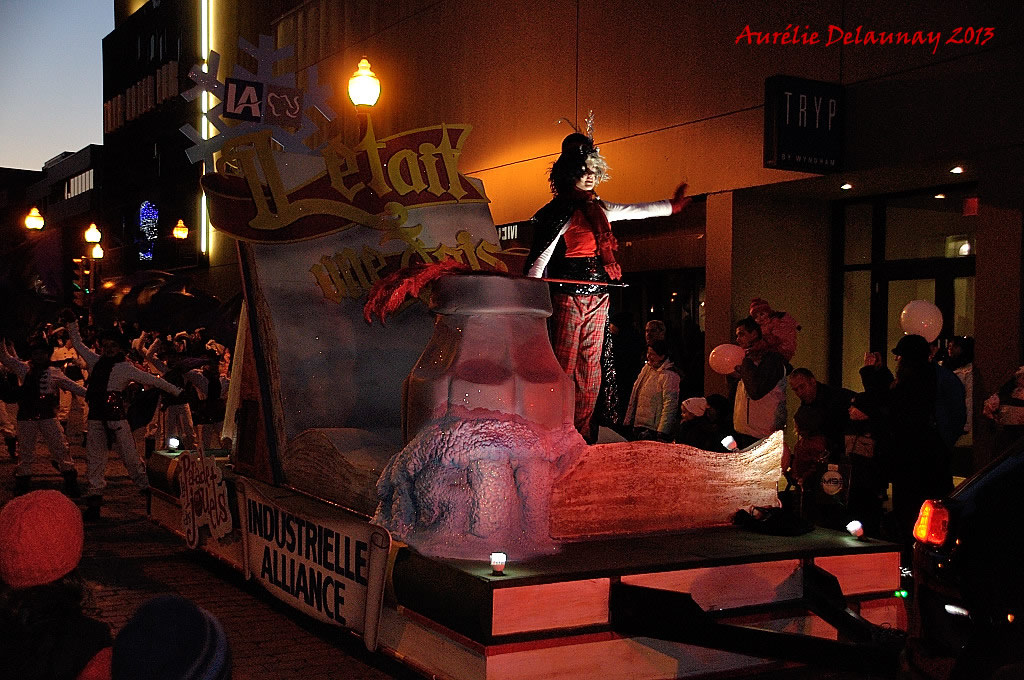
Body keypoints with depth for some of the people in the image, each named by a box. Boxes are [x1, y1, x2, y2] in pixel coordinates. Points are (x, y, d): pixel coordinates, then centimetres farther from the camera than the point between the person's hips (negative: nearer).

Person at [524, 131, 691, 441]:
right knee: (565, 365, -9)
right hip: (568, 296, -8)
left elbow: (634, 211, 32)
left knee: (591, 366, 7)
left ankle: (582, 433, 11)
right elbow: (540, 257, -11)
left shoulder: (599, 209, 16)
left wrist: (672, 205, 41)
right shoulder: (561, 212, -7)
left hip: (598, 298, 8)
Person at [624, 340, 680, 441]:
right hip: (638, 426, 8)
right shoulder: (646, 368, 13)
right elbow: (634, 398, 19)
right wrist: (628, 421, 17)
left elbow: (670, 406, -17)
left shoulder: (669, 375, -12)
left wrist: (662, 433, -21)